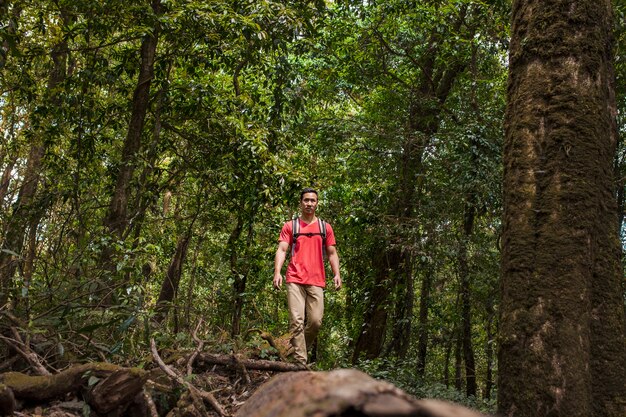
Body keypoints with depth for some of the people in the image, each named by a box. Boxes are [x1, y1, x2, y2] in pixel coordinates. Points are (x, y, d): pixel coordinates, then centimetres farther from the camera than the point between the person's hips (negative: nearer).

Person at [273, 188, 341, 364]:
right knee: (296, 321, -8)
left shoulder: (325, 227, 15)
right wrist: (277, 272, -13)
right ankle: (300, 362, -4)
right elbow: (282, 250, 1)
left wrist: (336, 274, 1)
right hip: (295, 280, -2)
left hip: (316, 281, 2)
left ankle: (301, 348, 21)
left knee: (315, 321, -4)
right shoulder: (290, 226, 9)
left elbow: (332, 253, 15)